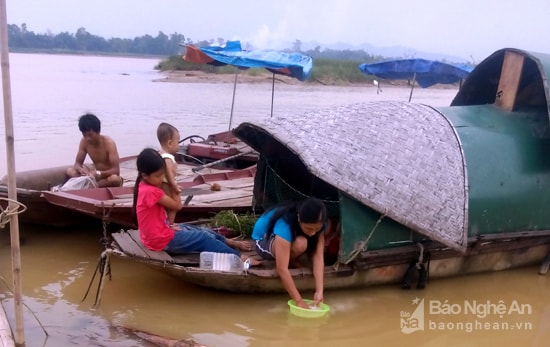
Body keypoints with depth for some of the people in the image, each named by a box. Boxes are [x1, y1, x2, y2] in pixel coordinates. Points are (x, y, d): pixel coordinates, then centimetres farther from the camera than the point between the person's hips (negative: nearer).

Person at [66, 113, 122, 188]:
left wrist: (99, 174, -43)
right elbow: (77, 163, -1)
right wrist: (81, 170, -26)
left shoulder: (109, 143, -21)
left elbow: (116, 170, -26)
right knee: (70, 171, -14)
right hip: (97, 176, 5)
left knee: (115, 179, -40)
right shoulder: (84, 142, -6)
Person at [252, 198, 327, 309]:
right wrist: (299, 301, -41)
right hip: (263, 240, -6)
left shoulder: (316, 224, -22)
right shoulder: (284, 225, -40)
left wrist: (319, 291, -35)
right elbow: (282, 269, -41)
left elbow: (318, 256, -26)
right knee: (300, 244, -37)